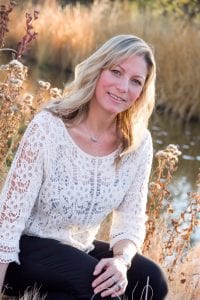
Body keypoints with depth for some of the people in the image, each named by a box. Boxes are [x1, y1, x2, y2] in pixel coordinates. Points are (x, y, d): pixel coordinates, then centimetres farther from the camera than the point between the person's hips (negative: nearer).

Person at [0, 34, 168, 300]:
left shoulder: (139, 143, -6)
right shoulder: (49, 127, -20)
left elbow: (131, 220, 0)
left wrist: (122, 260, -23)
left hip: (79, 250, 6)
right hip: (28, 248, -6)